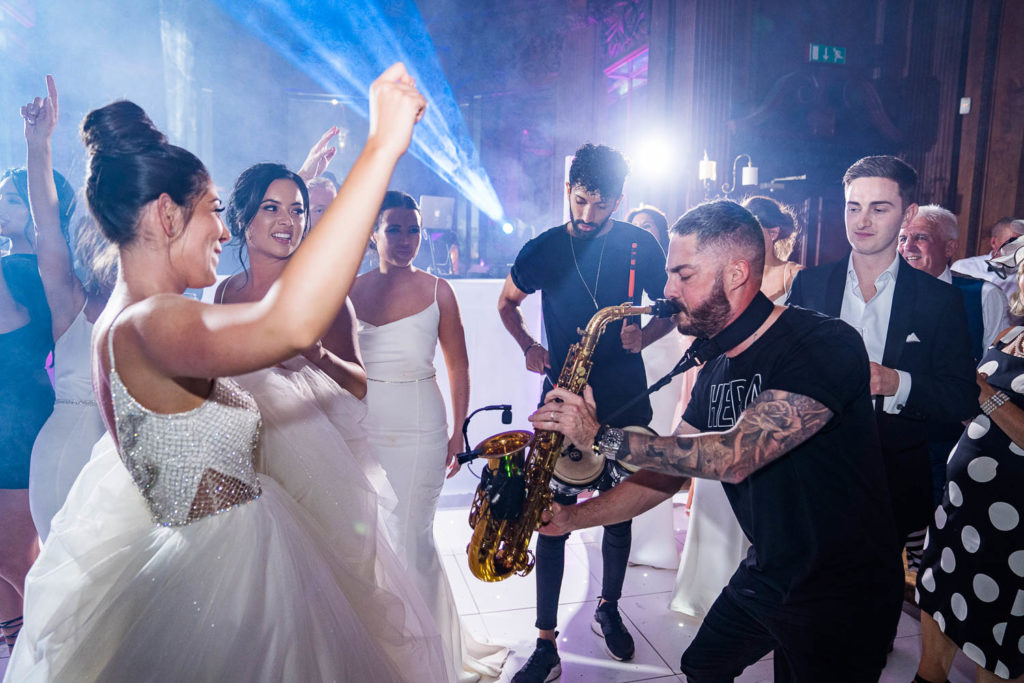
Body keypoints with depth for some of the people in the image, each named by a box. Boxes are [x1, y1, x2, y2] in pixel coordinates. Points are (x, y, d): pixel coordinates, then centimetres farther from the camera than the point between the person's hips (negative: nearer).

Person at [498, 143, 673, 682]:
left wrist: (644, 336, -14)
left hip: (625, 401, 1)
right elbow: (507, 303, 14)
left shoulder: (640, 245, -2)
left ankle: (608, 611, 37)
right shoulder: (542, 250, -2)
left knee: (619, 514, 13)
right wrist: (529, 347, -4)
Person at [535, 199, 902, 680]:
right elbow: (667, 470, 4)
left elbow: (735, 456, -33)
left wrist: (601, 437, -29)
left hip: (841, 595, -7)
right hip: (765, 576, 7)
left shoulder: (826, 344, -25)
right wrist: (572, 517, -2)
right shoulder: (716, 372, 1)